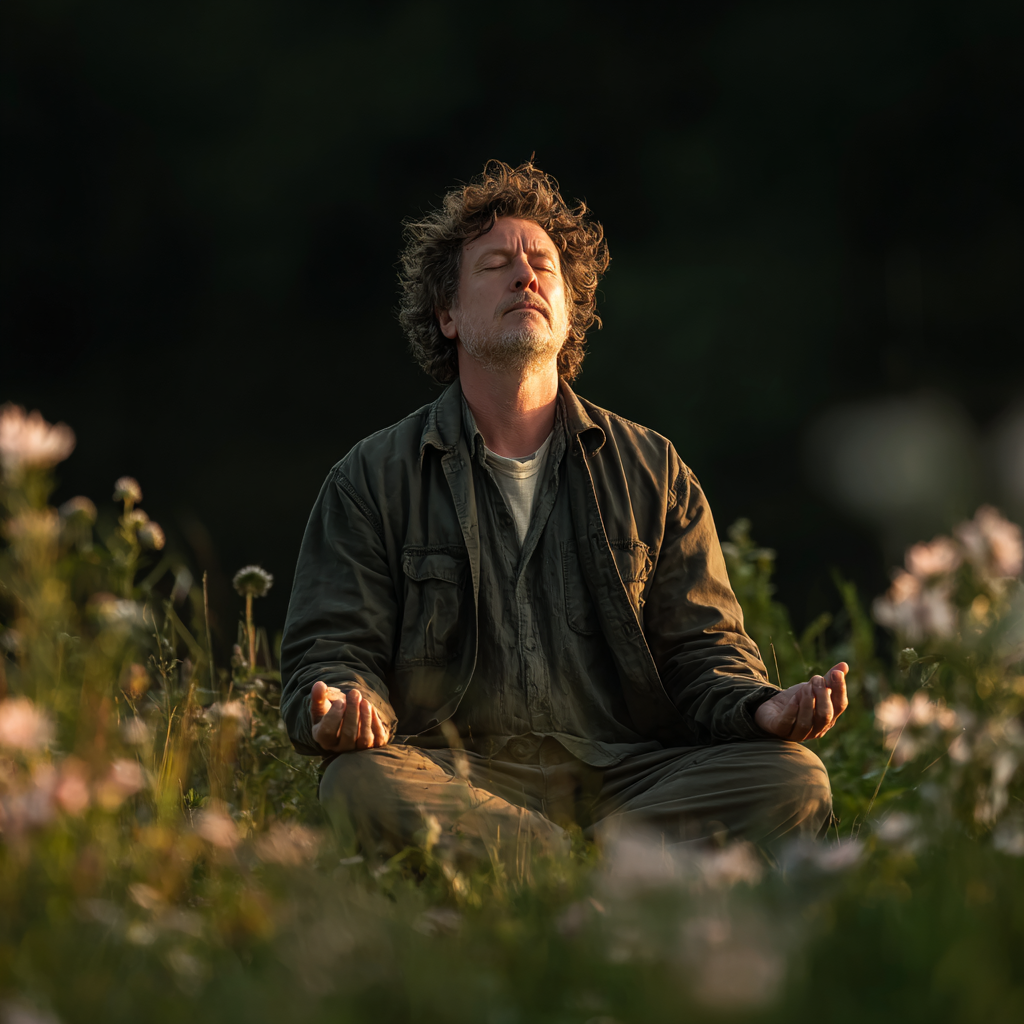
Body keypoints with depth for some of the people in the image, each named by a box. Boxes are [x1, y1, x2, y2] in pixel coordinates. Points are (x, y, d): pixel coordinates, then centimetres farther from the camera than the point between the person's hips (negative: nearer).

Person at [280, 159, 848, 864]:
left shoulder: (653, 471, 16)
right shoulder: (375, 480, 12)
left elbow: (701, 649, 12)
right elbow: (337, 650, 5)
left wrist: (762, 708, -12)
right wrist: (345, 712, -21)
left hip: (625, 774, 2)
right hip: (457, 772, -1)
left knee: (792, 781, -25)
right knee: (362, 787, -36)